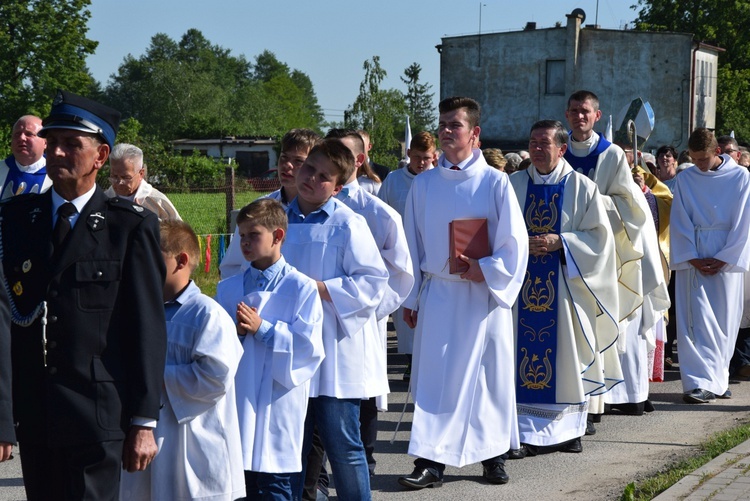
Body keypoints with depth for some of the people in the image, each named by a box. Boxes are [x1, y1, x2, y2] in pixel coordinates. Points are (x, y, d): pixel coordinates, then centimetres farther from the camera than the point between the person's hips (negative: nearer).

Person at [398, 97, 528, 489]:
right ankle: (431, 460, 0)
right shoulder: (424, 184, 5)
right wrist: (410, 298, 7)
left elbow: (514, 243, -3)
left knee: (490, 376, 5)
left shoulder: (495, 183, -3)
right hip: (437, 295, 2)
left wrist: (485, 270, -15)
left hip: (483, 294, -2)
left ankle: (493, 455, 18)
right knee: (434, 376, -1)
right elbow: (412, 245, 9)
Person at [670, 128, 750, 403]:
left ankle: (718, 379, 15)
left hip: (727, 258, 0)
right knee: (698, 321, -6)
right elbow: (680, 222, 1)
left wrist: (723, 259, -7)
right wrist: (693, 258, -8)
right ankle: (701, 383, -9)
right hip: (693, 259, 0)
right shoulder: (685, 179, 3)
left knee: (724, 321, 4)